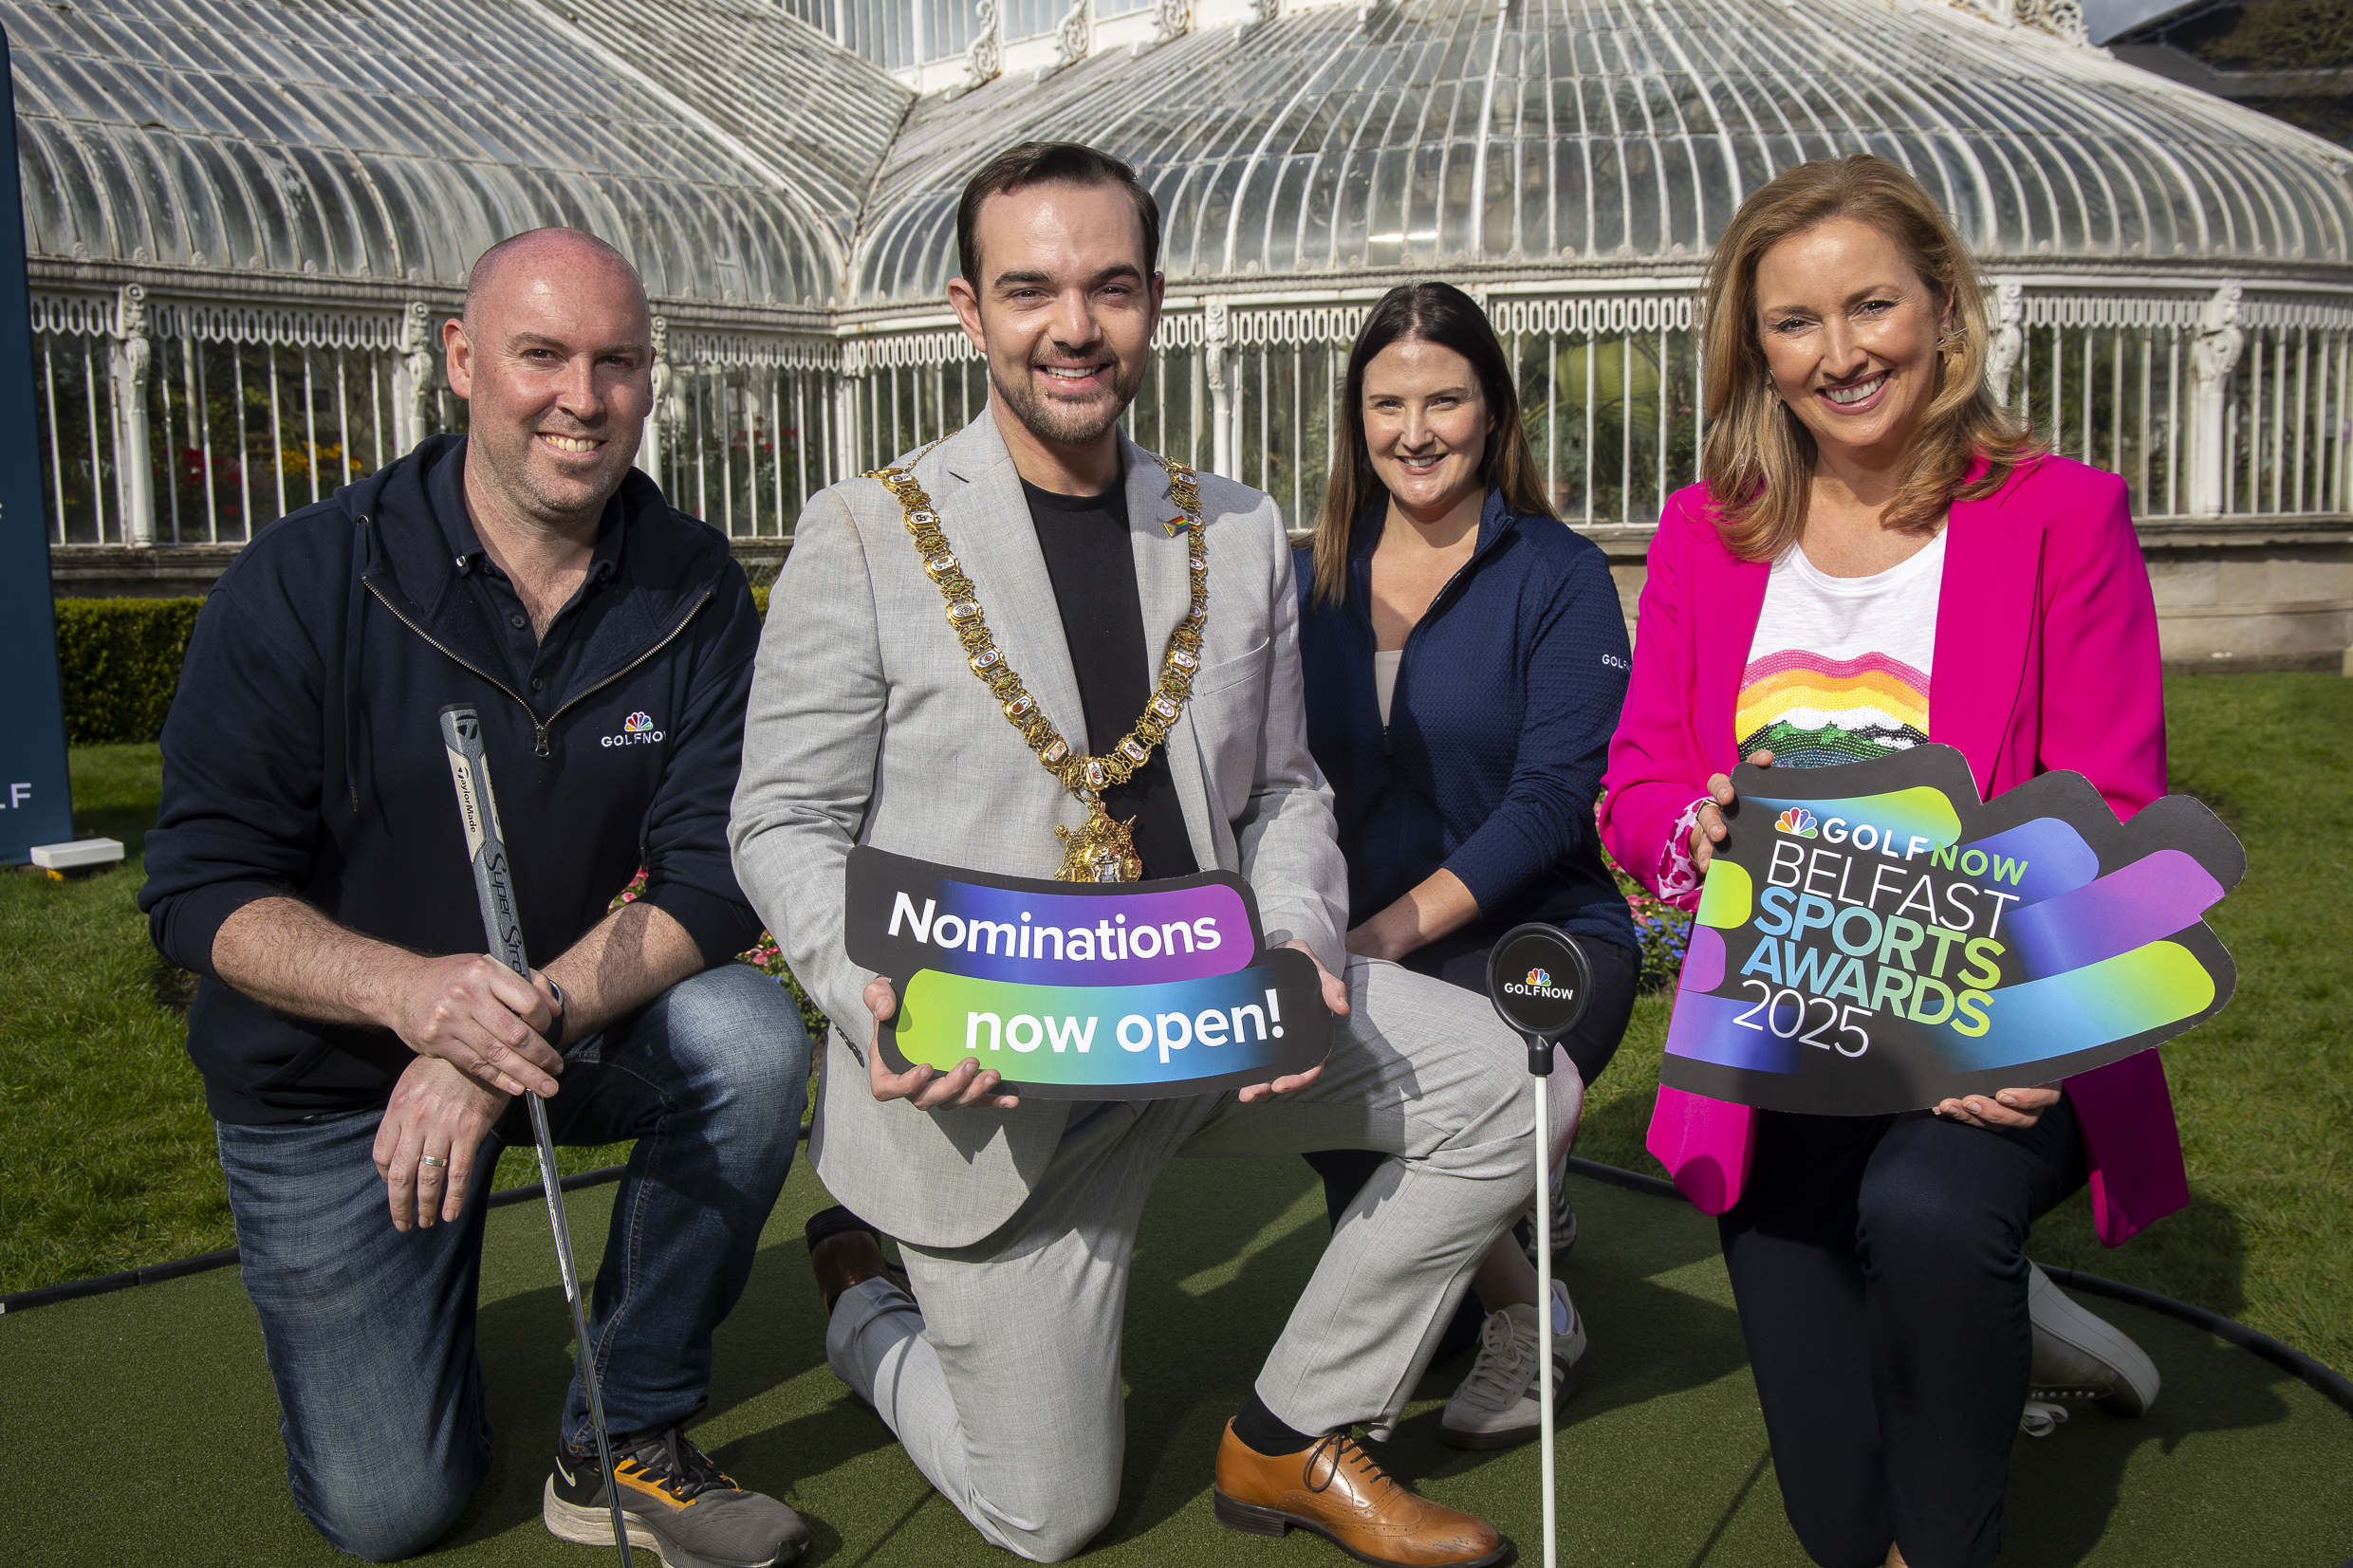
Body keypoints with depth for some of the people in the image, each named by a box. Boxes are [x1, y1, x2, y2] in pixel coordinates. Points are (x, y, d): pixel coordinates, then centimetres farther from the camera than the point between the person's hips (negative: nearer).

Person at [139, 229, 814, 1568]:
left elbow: (714, 877, -16)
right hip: (328, 1070, -2)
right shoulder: (307, 581, -17)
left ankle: (627, 1438, -10)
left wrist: (529, 1017, -33)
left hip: (584, 1023, 2)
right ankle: (389, 1293, 34)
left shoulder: (693, 588, -10)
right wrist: (413, 989, -38)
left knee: (753, 1040, -30)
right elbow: (201, 890, -18)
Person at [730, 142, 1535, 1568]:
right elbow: (784, 824, -5)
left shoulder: (1242, 533, 4)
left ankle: (1293, 1439, 5)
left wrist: (1297, 947, -11)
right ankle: (861, 1296, 38)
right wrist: (881, 1003, -24)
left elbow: (1284, 788, 10)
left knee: (1503, 1081, -16)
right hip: (982, 1073, -3)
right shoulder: (863, 537, -8)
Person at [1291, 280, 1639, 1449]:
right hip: (1364, 954, 4)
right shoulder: (1312, 580, 11)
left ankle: (1521, 1319, 2)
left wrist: (1393, 927, -22)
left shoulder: (1557, 573, -1)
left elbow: (1555, 795, -11)